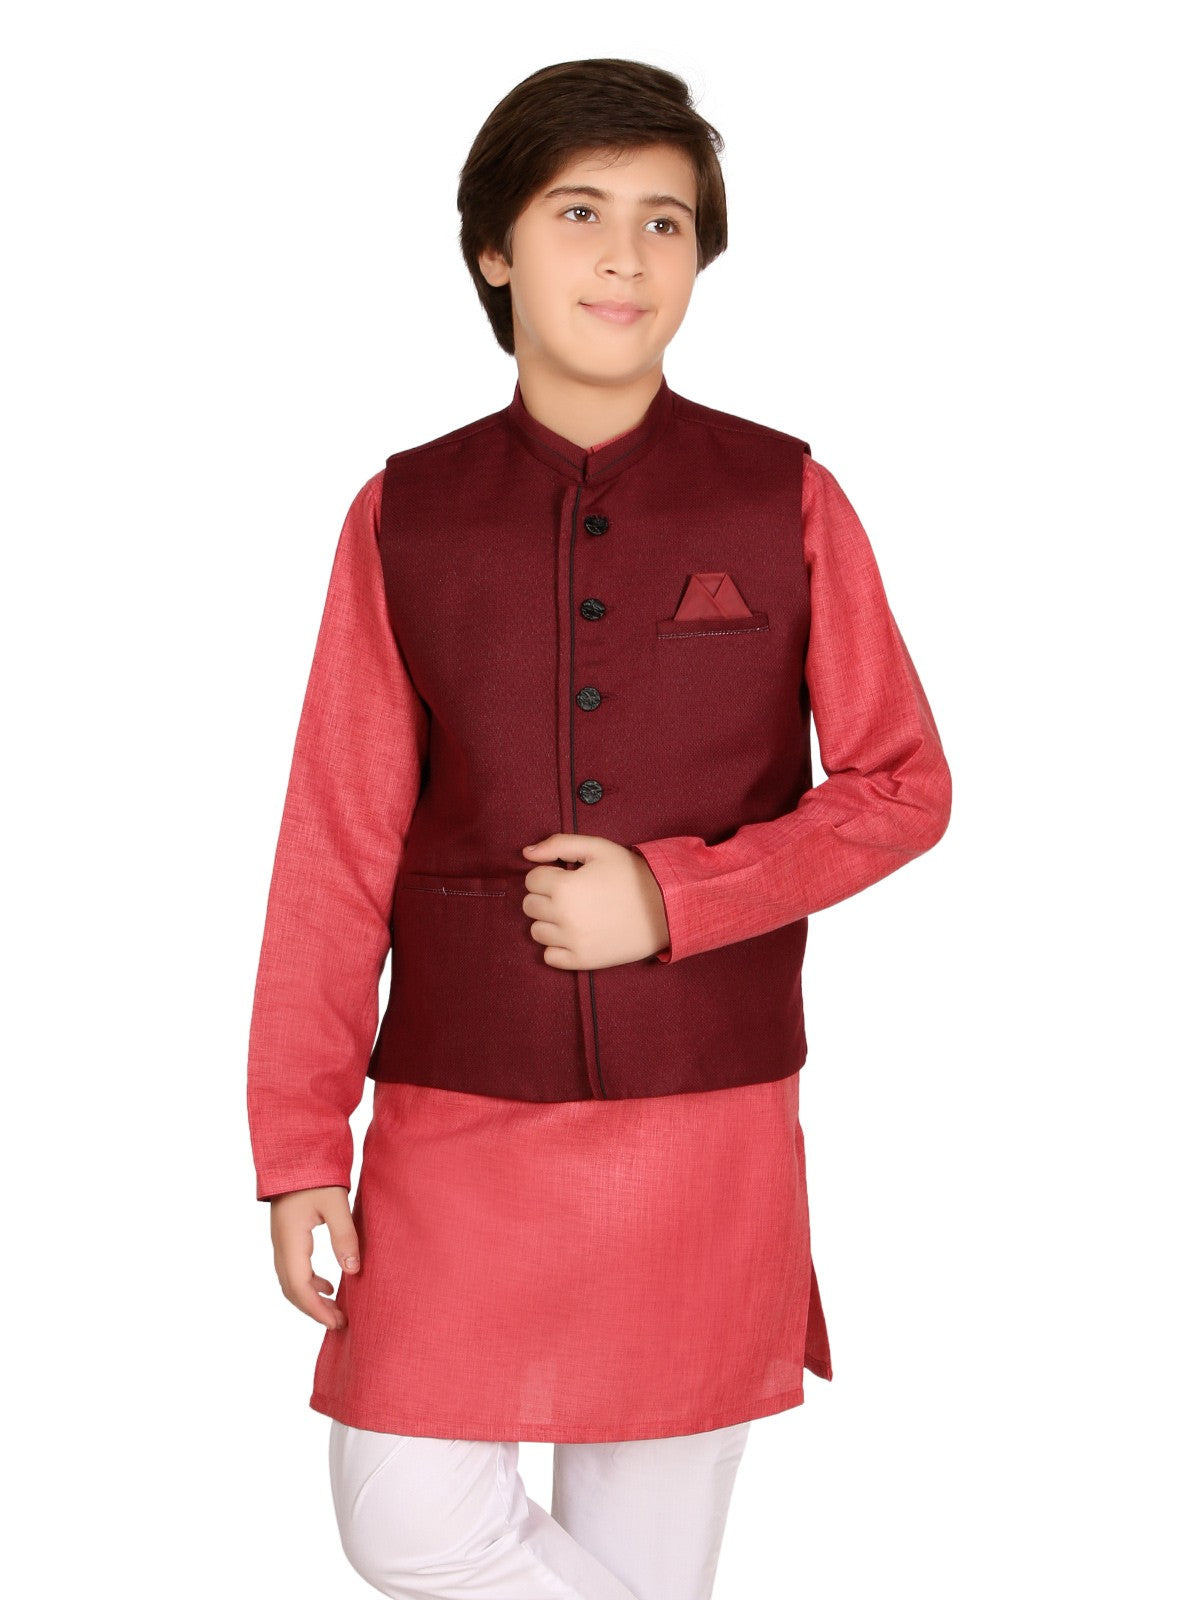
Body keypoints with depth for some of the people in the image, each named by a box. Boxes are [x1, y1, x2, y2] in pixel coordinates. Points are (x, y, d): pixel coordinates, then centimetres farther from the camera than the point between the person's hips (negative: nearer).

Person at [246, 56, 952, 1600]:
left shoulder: (783, 501, 1)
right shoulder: (407, 516, 2)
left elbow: (903, 786, 2)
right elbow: (336, 846, 2)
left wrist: (675, 897, -12)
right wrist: (299, 1149, 1)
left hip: (708, 1117, 0)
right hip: (459, 1116, 1)